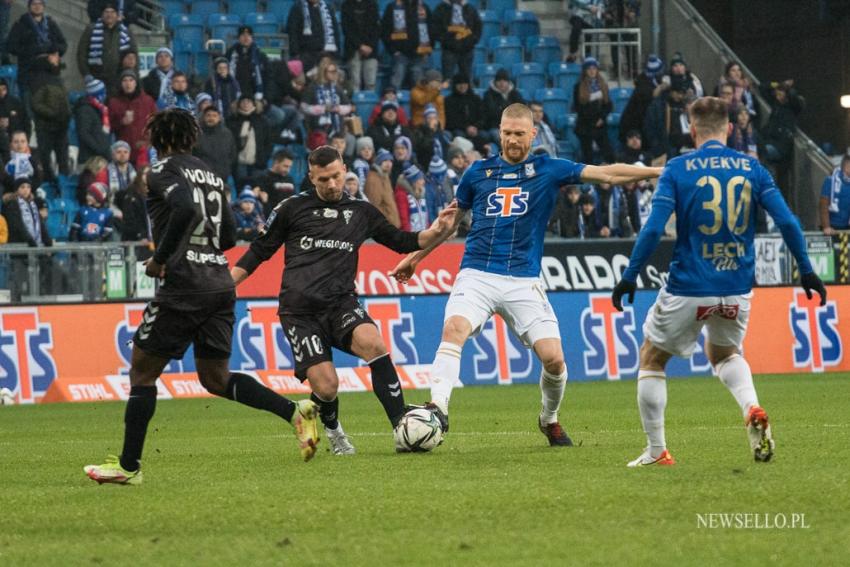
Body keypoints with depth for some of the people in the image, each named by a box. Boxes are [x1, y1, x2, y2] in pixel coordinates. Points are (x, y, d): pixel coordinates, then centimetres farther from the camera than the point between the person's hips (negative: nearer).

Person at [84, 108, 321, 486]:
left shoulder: (164, 171, -5)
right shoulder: (210, 175, 19)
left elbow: (186, 210, -25)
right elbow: (229, 236, 19)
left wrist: (161, 258, -16)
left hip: (183, 287, -7)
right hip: (220, 283, 8)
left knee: (142, 371, 3)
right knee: (216, 380, 14)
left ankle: (129, 466, 4)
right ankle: (295, 411, -3)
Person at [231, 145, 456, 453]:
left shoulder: (361, 211, 13)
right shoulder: (293, 208, 7)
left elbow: (401, 241, 22)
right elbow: (260, 250, 14)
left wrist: (434, 233, 3)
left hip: (341, 302, 1)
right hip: (300, 310, -1)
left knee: (373, 344, -32)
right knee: (326, 387, -16)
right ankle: (332, 430, 21)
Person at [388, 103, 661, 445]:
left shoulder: (549, 170, 6)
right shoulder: (479, 172, 11)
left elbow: (607, 174, -2)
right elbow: (452, 219, 25)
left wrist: (657, 172, -12)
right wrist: (415, 256, 27)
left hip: (523, 281, -1)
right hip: (477, 275, 1)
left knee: (554, 359, -8)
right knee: (454, 328, -29)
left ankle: (550, 420, 20)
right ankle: (437, 407, -36)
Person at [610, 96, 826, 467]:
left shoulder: (678, 169, -7)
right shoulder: (752, 169, 1)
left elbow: (653, 229, -14)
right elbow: (787, 222, -5)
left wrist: (630, 276, -7)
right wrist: (806, 270, 5)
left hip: (688, 289, -3)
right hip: (737, 290, 4)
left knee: (651, 359, 18)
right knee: (725, 353, 30)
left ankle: (656, 452, 17)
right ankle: (752, 410, 0)